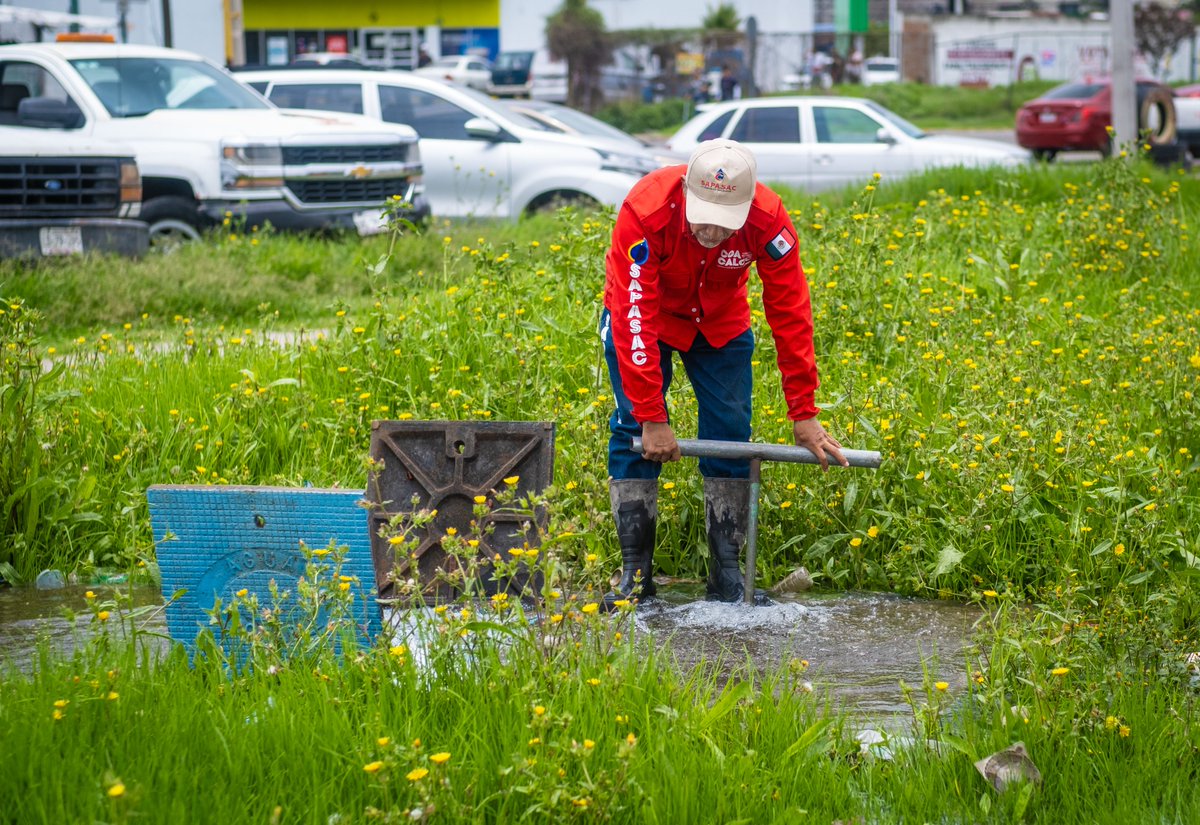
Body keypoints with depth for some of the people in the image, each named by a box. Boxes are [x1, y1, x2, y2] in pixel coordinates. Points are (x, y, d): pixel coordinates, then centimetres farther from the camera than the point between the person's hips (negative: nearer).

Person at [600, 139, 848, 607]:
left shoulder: (769, 222, -32)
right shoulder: (645, 213, -39)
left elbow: (791, 316, -23)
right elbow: (635, 319, -36)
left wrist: (804, 414, -22)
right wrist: (651, 417, -36)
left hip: (721, 320, 2)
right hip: (646, 316, -2)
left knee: (730, 431, -7)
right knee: (634, 431, -11)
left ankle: (727, 573, 0)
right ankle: (635, 573, -5)